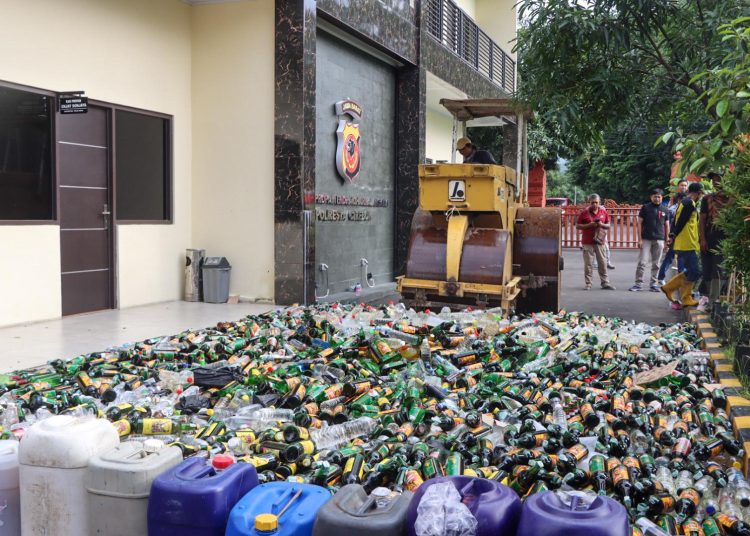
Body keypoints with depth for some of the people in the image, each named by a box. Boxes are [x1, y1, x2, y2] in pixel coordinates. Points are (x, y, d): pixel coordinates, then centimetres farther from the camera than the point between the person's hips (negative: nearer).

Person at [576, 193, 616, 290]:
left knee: (602, 263, 5)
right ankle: (588, 284, 6)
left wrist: (602, 225, -9)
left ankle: (605, 283, 12)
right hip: (587, 242, -2)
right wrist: (589, 225, -15)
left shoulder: (603, 212, 7)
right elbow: (577, 225, 0)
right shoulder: (584, 212, -2)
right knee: (588, 264, -1)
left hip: (599, 241, 3)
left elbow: (608, 225, 13)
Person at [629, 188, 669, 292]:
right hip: (646, 239, -2)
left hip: (659, 240, 3)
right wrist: (640, 239, -6)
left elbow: (667, 226, 14)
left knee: (656, 263, 7)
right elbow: (639, 223, 0)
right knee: (642, 262, -6)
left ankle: (654, 283, 15)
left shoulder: (664, 210, 9)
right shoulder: (645, 208, 1)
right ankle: (638, 283, 0)